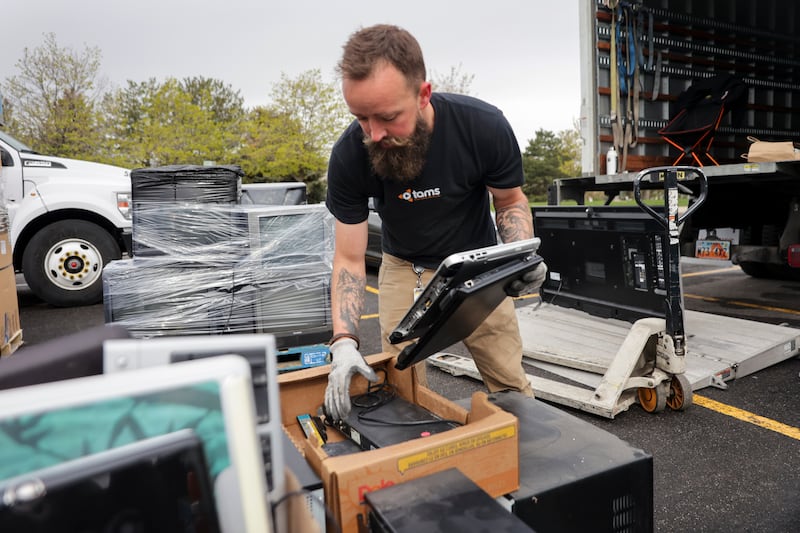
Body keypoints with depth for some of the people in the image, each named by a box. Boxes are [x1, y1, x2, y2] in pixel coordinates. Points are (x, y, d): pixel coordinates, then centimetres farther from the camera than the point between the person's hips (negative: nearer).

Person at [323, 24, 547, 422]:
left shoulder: (484, 126, -25)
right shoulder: (348, 156, -23)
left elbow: (511, 201, -6)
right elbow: (349, 259, -17)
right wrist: (344, 341, -29)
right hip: (405, 267, 1)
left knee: (511, 386, 2)